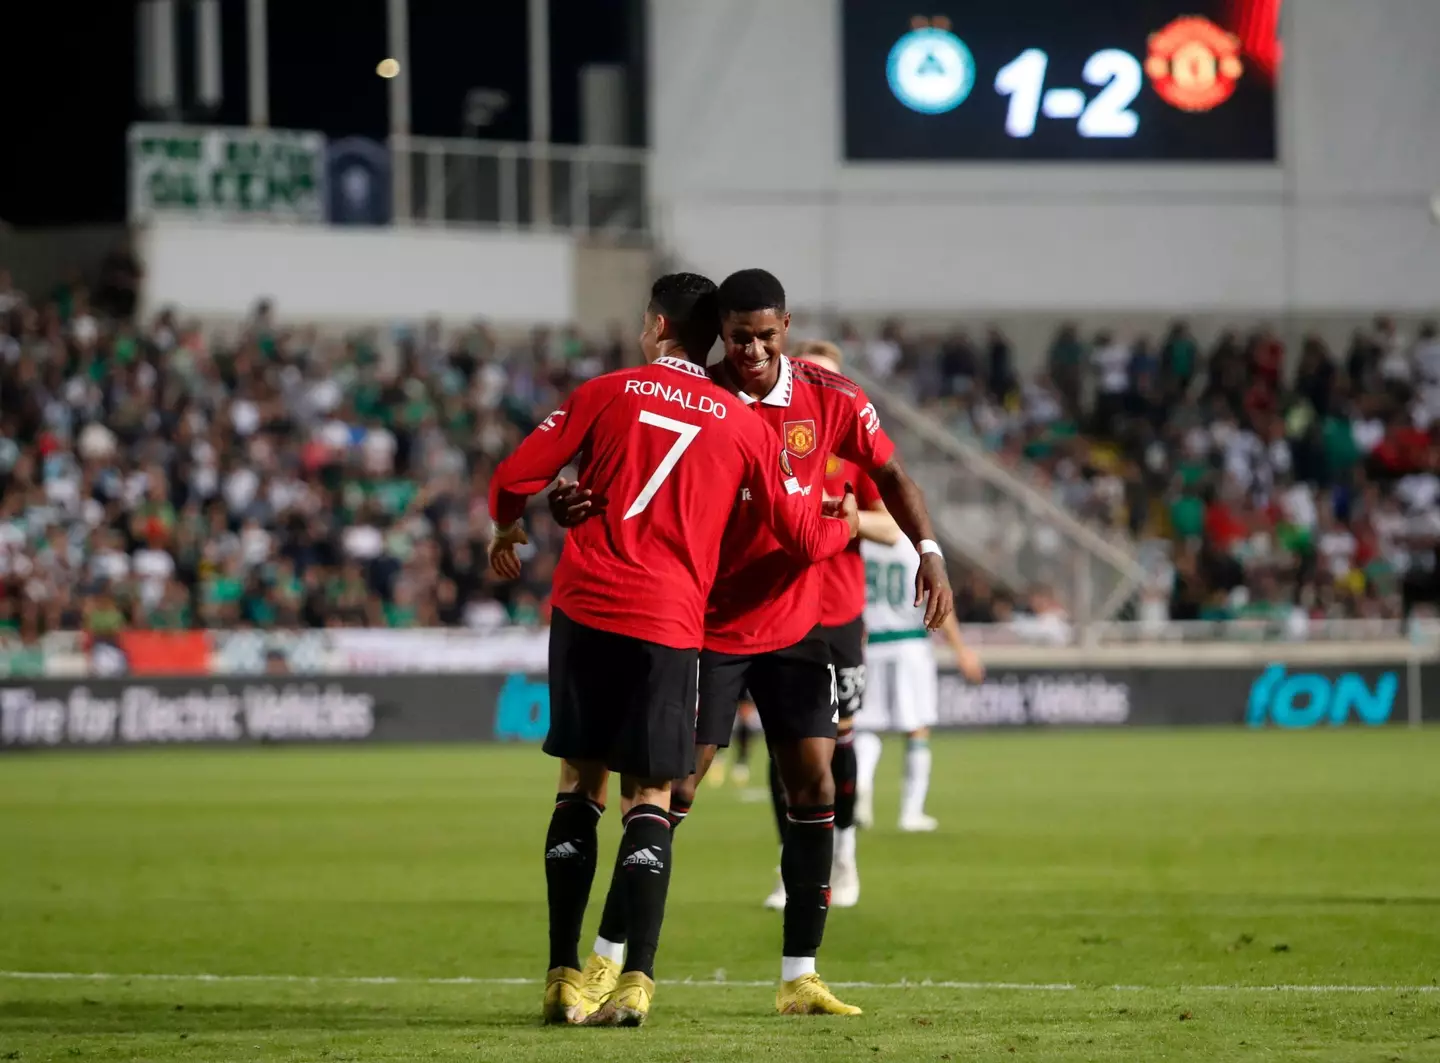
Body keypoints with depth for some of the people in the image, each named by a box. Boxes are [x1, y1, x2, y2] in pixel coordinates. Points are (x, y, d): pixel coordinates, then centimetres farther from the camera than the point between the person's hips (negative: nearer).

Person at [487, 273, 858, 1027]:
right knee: (649, 796, 4)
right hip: (670, 623, -1)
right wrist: (849, 524, 31)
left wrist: (506, 532, 24)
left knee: (581, 784, 10)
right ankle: (635, 981, -11)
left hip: (585, 605, 1)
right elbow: (802, 535, 8)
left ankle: (563, 979, 7)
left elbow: (514, 479, 2)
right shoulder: (743, 425, 6)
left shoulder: (605, 394, 5)